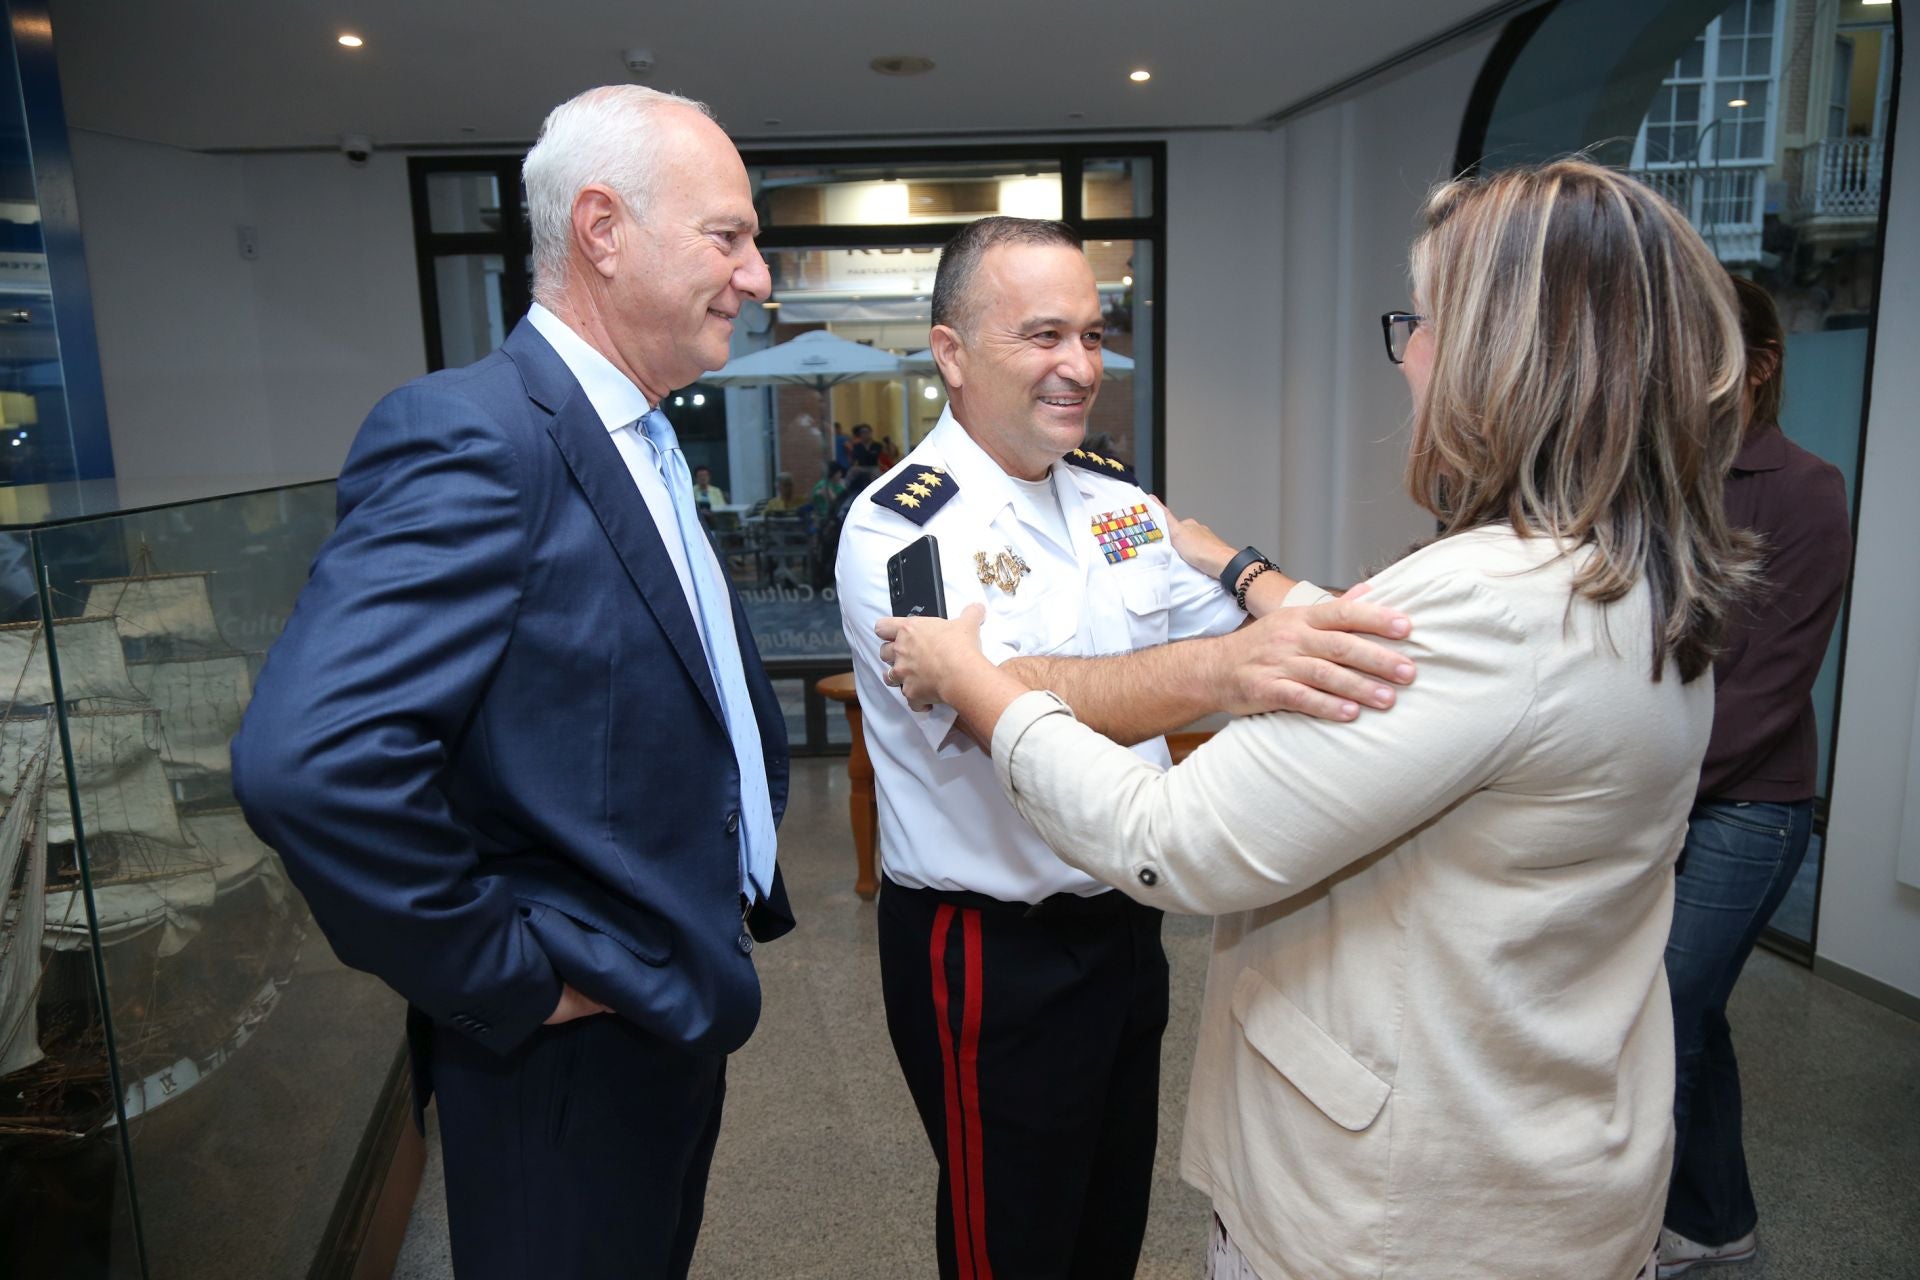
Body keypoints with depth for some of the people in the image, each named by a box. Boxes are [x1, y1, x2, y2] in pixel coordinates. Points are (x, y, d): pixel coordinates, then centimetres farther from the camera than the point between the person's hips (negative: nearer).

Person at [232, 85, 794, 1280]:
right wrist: (507, 980, -23)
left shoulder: (644, 447, 7)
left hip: (684, 1005, 9)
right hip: (577, 1048, -8)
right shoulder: (473, 436, -24)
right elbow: (310, 760, -34)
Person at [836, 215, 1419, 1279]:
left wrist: (1322, 631, -14)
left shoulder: (1113, 493, 3)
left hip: (1125, 922, 7)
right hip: (993, 955, -6)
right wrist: (1213, 670, -52)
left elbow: (1231, 630, 7)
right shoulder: (901, 529, -19)